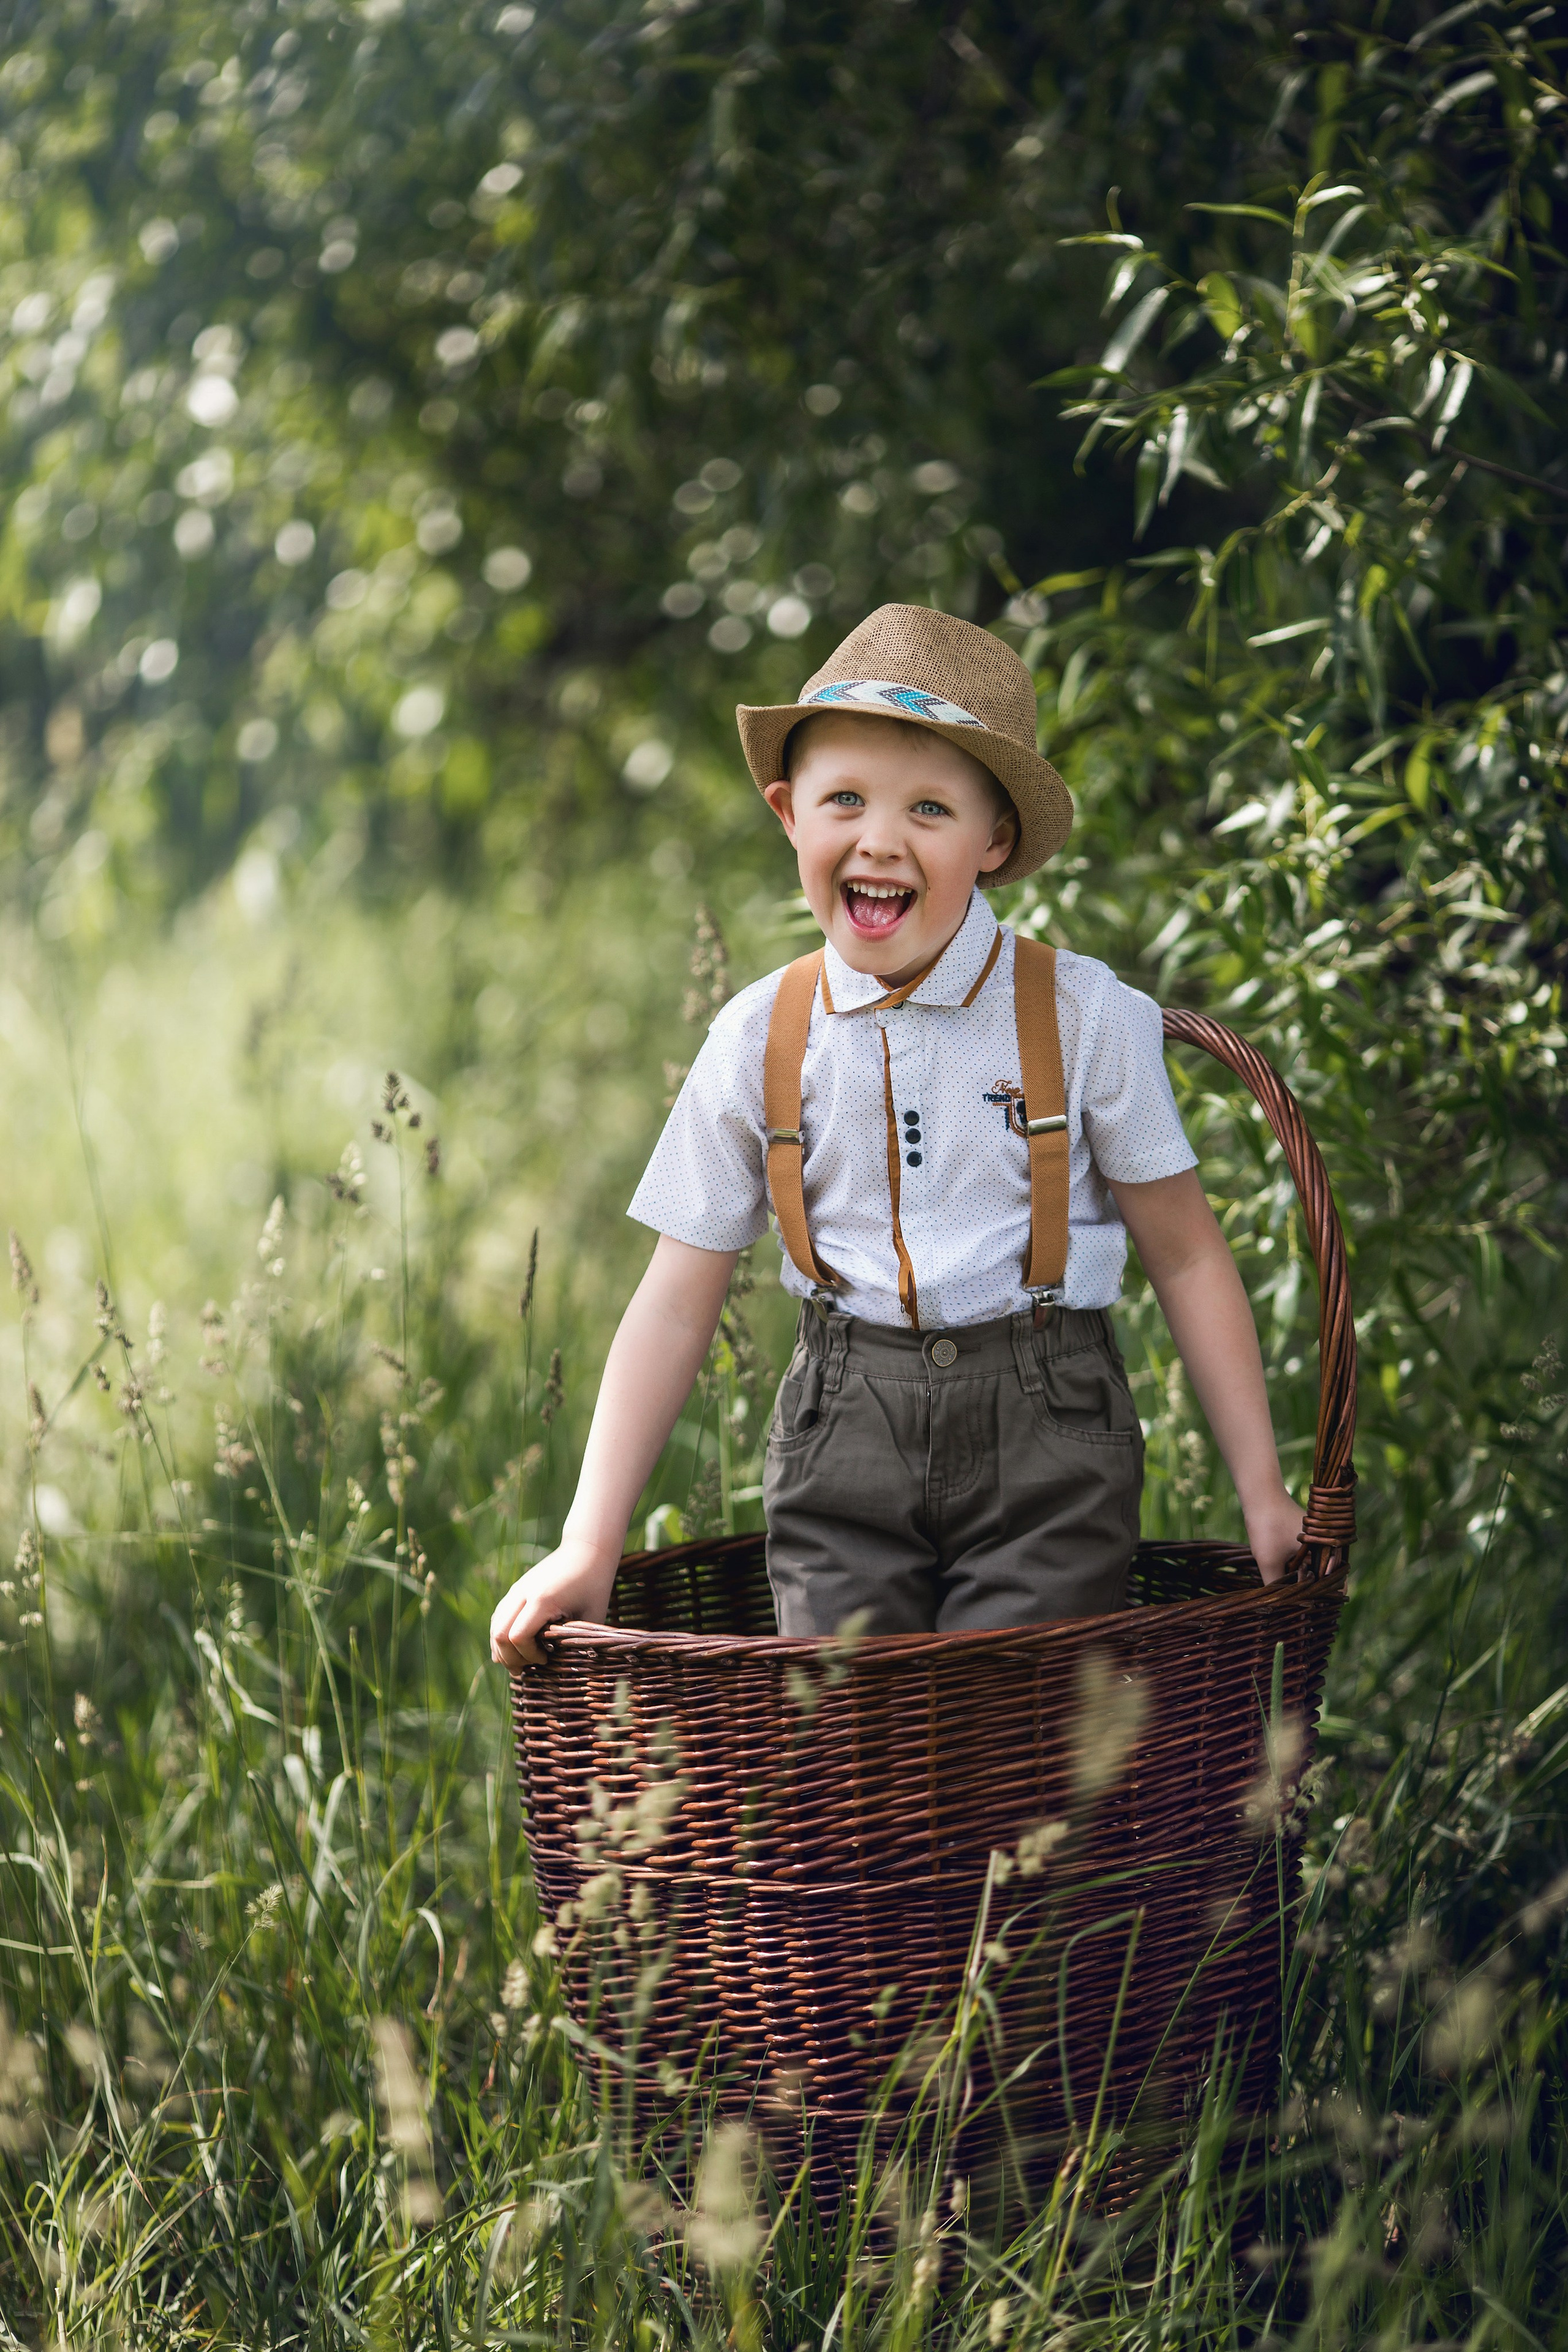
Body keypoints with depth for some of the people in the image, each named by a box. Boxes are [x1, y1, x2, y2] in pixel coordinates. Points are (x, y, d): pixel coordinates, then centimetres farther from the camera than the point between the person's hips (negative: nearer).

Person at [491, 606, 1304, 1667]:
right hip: (844, 1431, 2)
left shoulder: (1083, 1018, -5)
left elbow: (1185, 1255, 3)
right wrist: (588, 1550, 1)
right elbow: (677, 1304, 4)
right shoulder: (759, 1041, 1)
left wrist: (1262, 1490, 2)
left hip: (1045, 1433, -2)